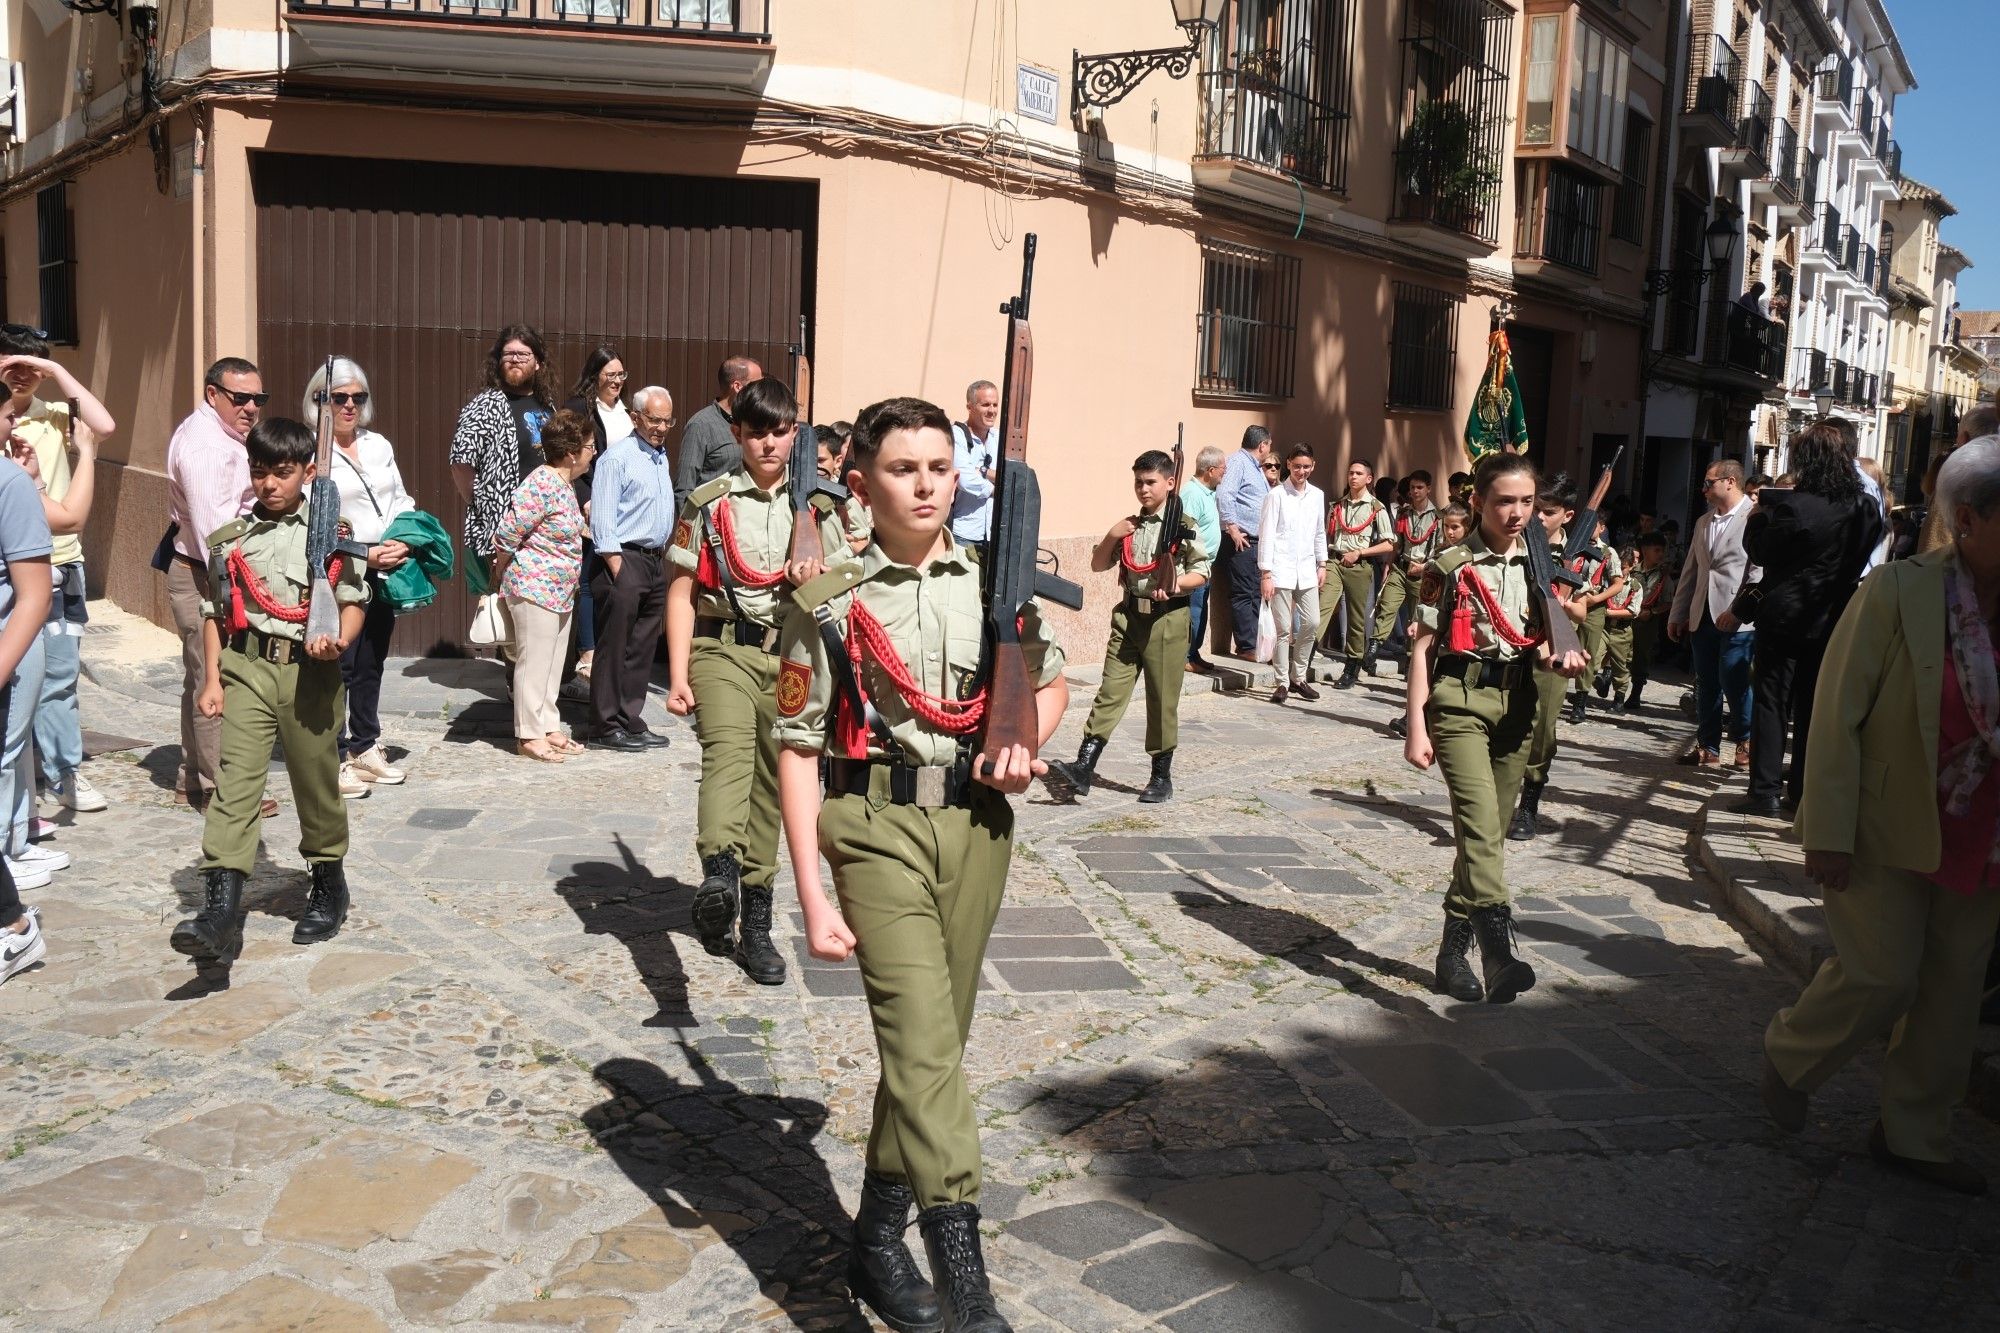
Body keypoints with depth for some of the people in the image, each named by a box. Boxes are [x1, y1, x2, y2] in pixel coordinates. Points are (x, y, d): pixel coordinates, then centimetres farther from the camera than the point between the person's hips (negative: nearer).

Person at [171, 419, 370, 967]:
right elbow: (215, 610, 11)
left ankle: (328, 885, 31)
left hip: (310, 673, -1)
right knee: (234, 781, -10)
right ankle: (220, 909, -15)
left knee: (317, 782, 10)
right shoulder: (232, 535, 7)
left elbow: (354, 601, 4)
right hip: (247, 668, 1)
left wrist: (338, 640, -15)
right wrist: (212, 678, 5)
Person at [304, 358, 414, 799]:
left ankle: (365, 747, 27)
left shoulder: (378, 446, 13)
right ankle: (334, 759, 4)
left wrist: (406, 541, -2)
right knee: (337, 668, -5)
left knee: (372, 664, 15)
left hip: (385, 575, 7)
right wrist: (364, 555, -17)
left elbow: (402, 503, 18)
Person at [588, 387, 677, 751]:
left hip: (656, 560, 8)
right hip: (625, 559, -8)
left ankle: (630, 721, 18)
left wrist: (663, 556, 15)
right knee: (614, 649, -4)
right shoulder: (618, 457, -9)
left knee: (643, 648, 11)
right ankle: (606, 727, 2)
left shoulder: (661, 457, 16)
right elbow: (602, 519, -14)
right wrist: (618, 569, -18)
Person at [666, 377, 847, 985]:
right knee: (728, 748, -29)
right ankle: (719, 873, -48)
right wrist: (679, 677, -6)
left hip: (790, 655, 2)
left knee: (771, 784, 6)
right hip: (722, 649, -2)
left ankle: (754, 920, 17)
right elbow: (682, 593, 3)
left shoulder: (816, 507, 9)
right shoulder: (709, 503, 3)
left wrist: (814, 581, -10)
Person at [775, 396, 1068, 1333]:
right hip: (877, 827, -4)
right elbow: (798, 750, -4)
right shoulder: (830, 604, -4)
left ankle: (879, 1239, 30)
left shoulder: (995, 585, 6)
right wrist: (813, 896, -8)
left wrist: (1026, 742, -2)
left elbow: (1051, 682, 21)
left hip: (977, 825, 4)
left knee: (932, 1041, 12)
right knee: (922, 1038, -14)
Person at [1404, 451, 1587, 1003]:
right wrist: (1416, 726, -10)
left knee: (1487, 831, 9)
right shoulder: (1451, 565, -4)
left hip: (1517, 704, 5)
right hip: (1460, 700, -5)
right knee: (1481, 823, -19)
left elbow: (1538, 645, 16)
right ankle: (1498, 954, -24)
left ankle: (1454, 952, 21)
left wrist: (1558, 661, -8)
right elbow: (1422, 648, -4)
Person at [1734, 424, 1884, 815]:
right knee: (1812, 706, 12)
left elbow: (1759, 550, -9)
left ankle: (1766, 792, 0)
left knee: (1771, 702, 2)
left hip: (1785, 617, -5)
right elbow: (1860, 560, 12)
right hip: (1832, 621, 5)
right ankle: (1804, 792, 18)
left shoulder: (1794, 505, -19)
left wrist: (1763, 508, 3)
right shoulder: (1866, 509, 1)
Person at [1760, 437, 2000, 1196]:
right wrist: (1828, 835, -15)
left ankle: (1913, 1137, 27)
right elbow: (1836, 715, -13)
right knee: (1881, 976, -3)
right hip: (1887, 835, -5)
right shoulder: (1898, 593, -14)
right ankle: (1790, 1058, 26)